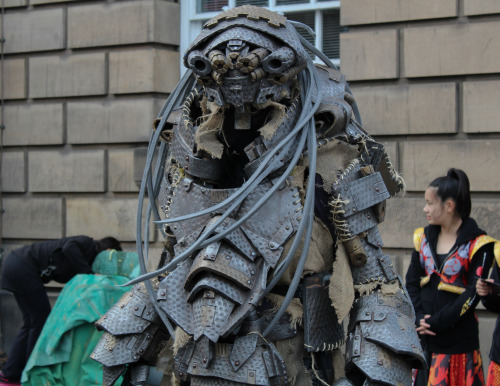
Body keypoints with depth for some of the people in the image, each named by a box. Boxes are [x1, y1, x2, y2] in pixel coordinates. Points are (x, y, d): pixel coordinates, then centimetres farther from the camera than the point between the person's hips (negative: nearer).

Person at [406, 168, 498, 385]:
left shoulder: (477, 245, -6)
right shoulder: (423, 238, 10)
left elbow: (473, 294, -10)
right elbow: (411, 282, 8)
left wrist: (436, 322, -13)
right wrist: (419, 318, -8)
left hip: (459, 342, -4)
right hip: (423, 338, 4)